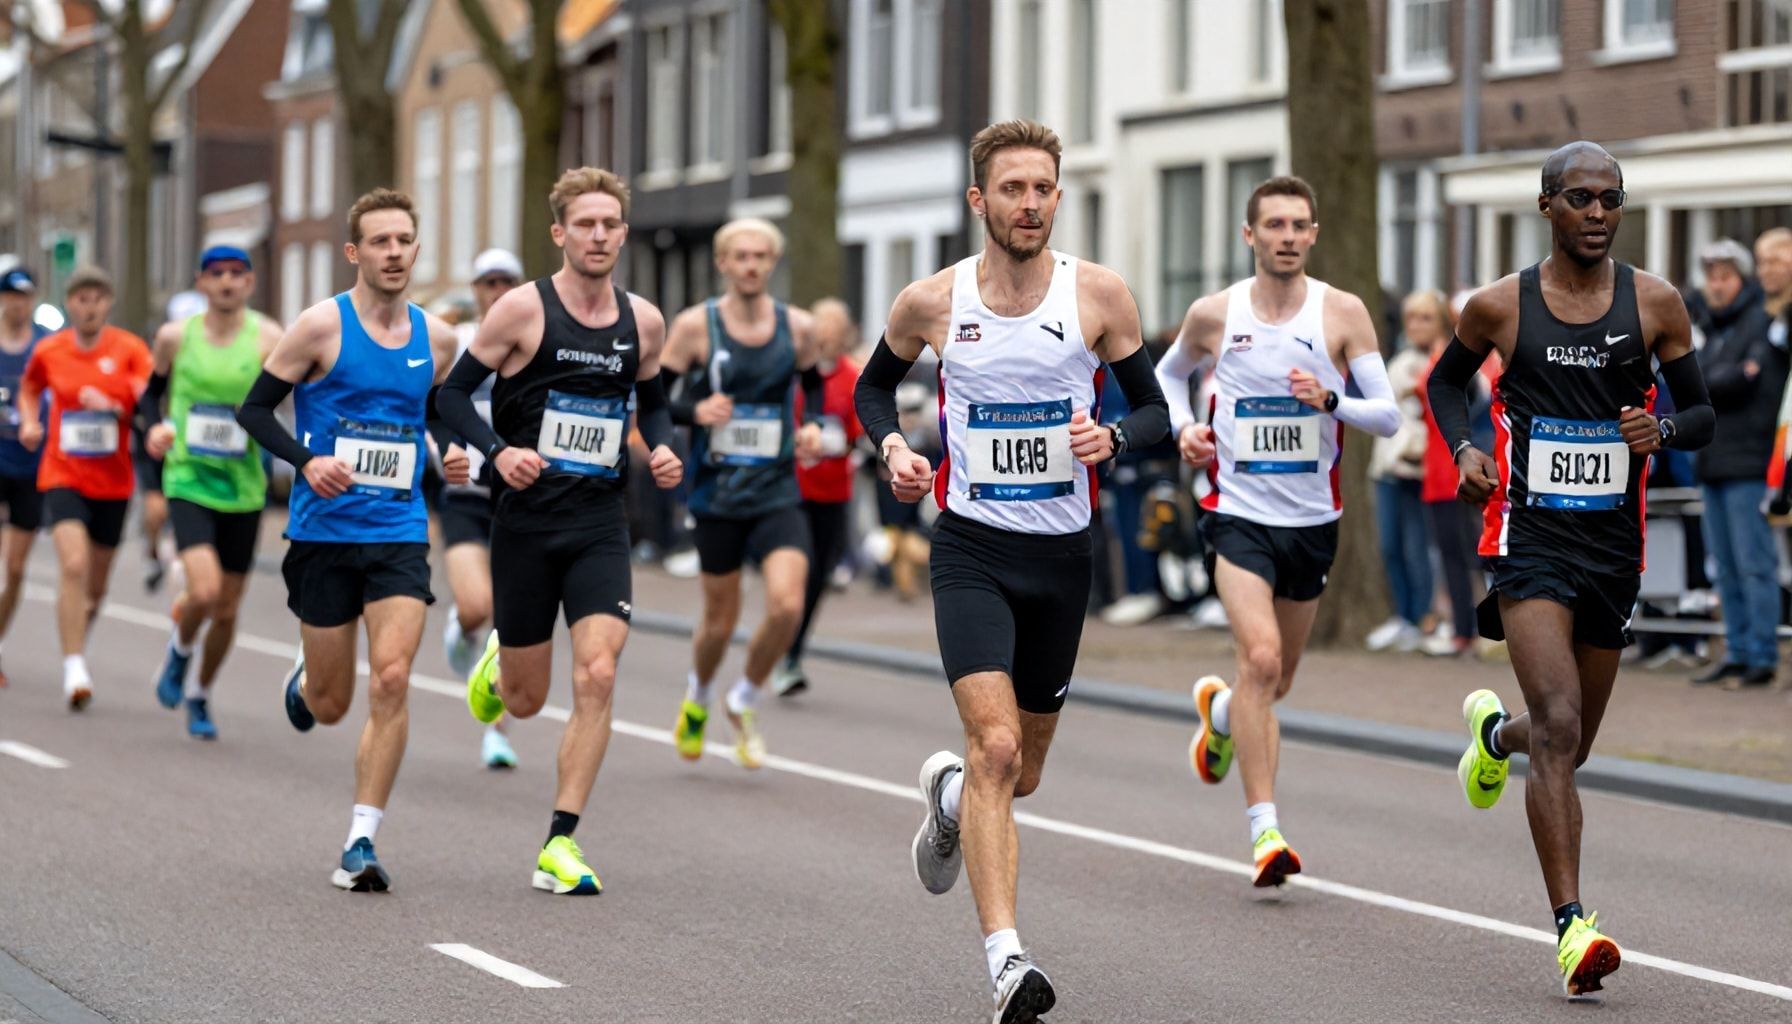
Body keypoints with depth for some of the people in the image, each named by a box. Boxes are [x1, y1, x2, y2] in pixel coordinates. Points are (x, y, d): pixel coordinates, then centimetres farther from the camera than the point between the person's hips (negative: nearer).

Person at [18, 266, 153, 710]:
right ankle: (74, 671, -20)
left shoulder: (129, 349, -3)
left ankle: (78, 645, 41)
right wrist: (29, 421, 4)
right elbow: (29, 388, 21)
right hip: (63, 477, -1)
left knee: (96, 584, 12)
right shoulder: (48, 351, 1)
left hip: (113, 482, 1)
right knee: (74, 565, -22)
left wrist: (112, 405, -25)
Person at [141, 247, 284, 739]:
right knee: (204, 591, -21)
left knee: (227, 608, 10)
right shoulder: (176, 336, 0)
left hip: (243, 487, 1)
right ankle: (180, 648, 13)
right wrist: (153, 426, -3)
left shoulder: (268, 338, -7)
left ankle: (200, 695, 34)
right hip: (188, 480, -1)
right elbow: (151, 392, 16)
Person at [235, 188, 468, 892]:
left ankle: (361, 845, -8)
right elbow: (255, 408, -3)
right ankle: (303, 682, 46)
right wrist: (306, 461, -18)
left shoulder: (436, 338, 6)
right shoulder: (322, 326, -6)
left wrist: (451, 458, 3)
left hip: (400, 535, 2)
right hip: (324, 533, -2)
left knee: (391, 682, -15)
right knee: (329, 705, 7)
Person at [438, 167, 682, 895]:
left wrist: (661, 451, 1)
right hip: (527, 518, -2)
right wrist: (497, 451, -19)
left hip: (601, 523, 2)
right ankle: (498, 664, 46)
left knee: (597, 676, -14)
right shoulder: (524, 309, -7)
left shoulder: (644, 321, 4)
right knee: (525, 701, 6)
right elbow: (456, 390, -3)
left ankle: (560, 844, -7)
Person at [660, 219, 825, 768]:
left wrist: (813, 427, 0)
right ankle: (697, 698, 40)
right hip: (717, 494, -1)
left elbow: (814, 385, 19)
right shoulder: (695, 325, -6)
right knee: (720, 620, 7)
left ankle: (745, 700, 11)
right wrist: (694, 410, -22)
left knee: (787, 605, -16)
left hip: (780, 492, 1)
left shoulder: (797, 327, 1)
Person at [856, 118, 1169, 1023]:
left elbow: (1154, 410, 4)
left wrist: (1112, 438, -18)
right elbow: (873, 385, 16)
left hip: (1062, 555, 2)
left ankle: (949, 793, 52)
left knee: (1023, 771, 15)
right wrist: (892, 446, -4)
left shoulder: (1099, 295, -4)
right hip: (972, 549, -2)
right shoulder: (931, 302, -3)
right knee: (996, 746, -20)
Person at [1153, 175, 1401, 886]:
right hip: (1238, 513, -2)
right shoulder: (1213, 315, -2)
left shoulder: (1343, 314, -3)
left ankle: (1220, 711, 52)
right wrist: (1182, 426, 0)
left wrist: (1331, 401, -24)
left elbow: (1388, 417, -6)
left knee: (1276, 681, 16)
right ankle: (1265, 830, -19)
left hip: (1312, 519, 2)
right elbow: (1169, 374, 19)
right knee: (1261, 659, -22)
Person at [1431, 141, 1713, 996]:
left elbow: (1701, 416, 8)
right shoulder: (1499, 306, -2)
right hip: (1529, 538, -3)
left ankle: (1495, 730, 52)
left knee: (1570, 743, 15)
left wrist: (1663, 429, -15)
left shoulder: (1655, 304, 1)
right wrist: (1464, 448, -2)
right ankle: (1572, 925, -22)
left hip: (1615, 543, 3)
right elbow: (1446, 380, 17)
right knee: (1560, 727, -20)